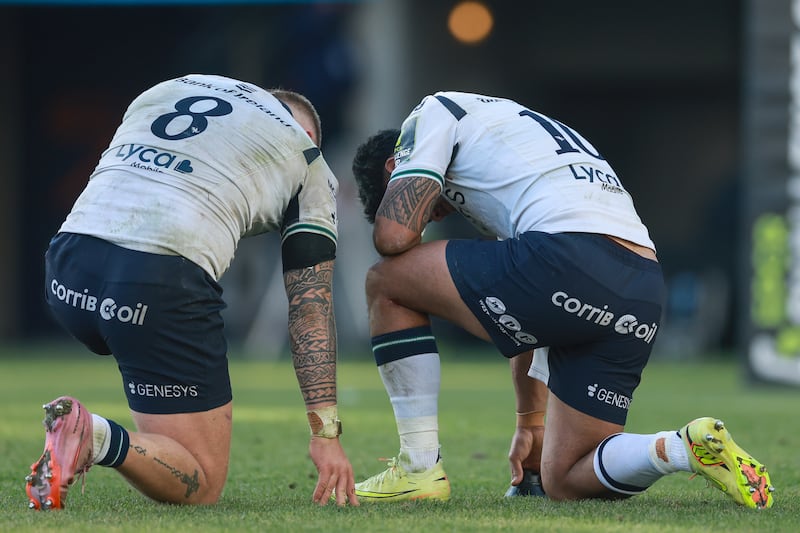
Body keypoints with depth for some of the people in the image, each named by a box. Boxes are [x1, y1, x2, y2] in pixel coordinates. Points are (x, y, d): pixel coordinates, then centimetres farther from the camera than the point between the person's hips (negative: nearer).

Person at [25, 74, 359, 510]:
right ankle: (97, 439, -23)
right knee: (199, 487, 5)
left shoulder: (170, 87, 30)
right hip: (163, 279, -5)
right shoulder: (310, 166, 19)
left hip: (69, 261, 5)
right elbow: (311, 308, 15)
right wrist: (325, 430, 15)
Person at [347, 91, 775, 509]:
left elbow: (393, 235, 3)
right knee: (565, 482, 20)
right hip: (644, 298, 9)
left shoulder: (434, 112, 15)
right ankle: (689, 447, -4)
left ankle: (420, 468, 8)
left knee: (386, 281, 12)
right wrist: (530, 422, 48)